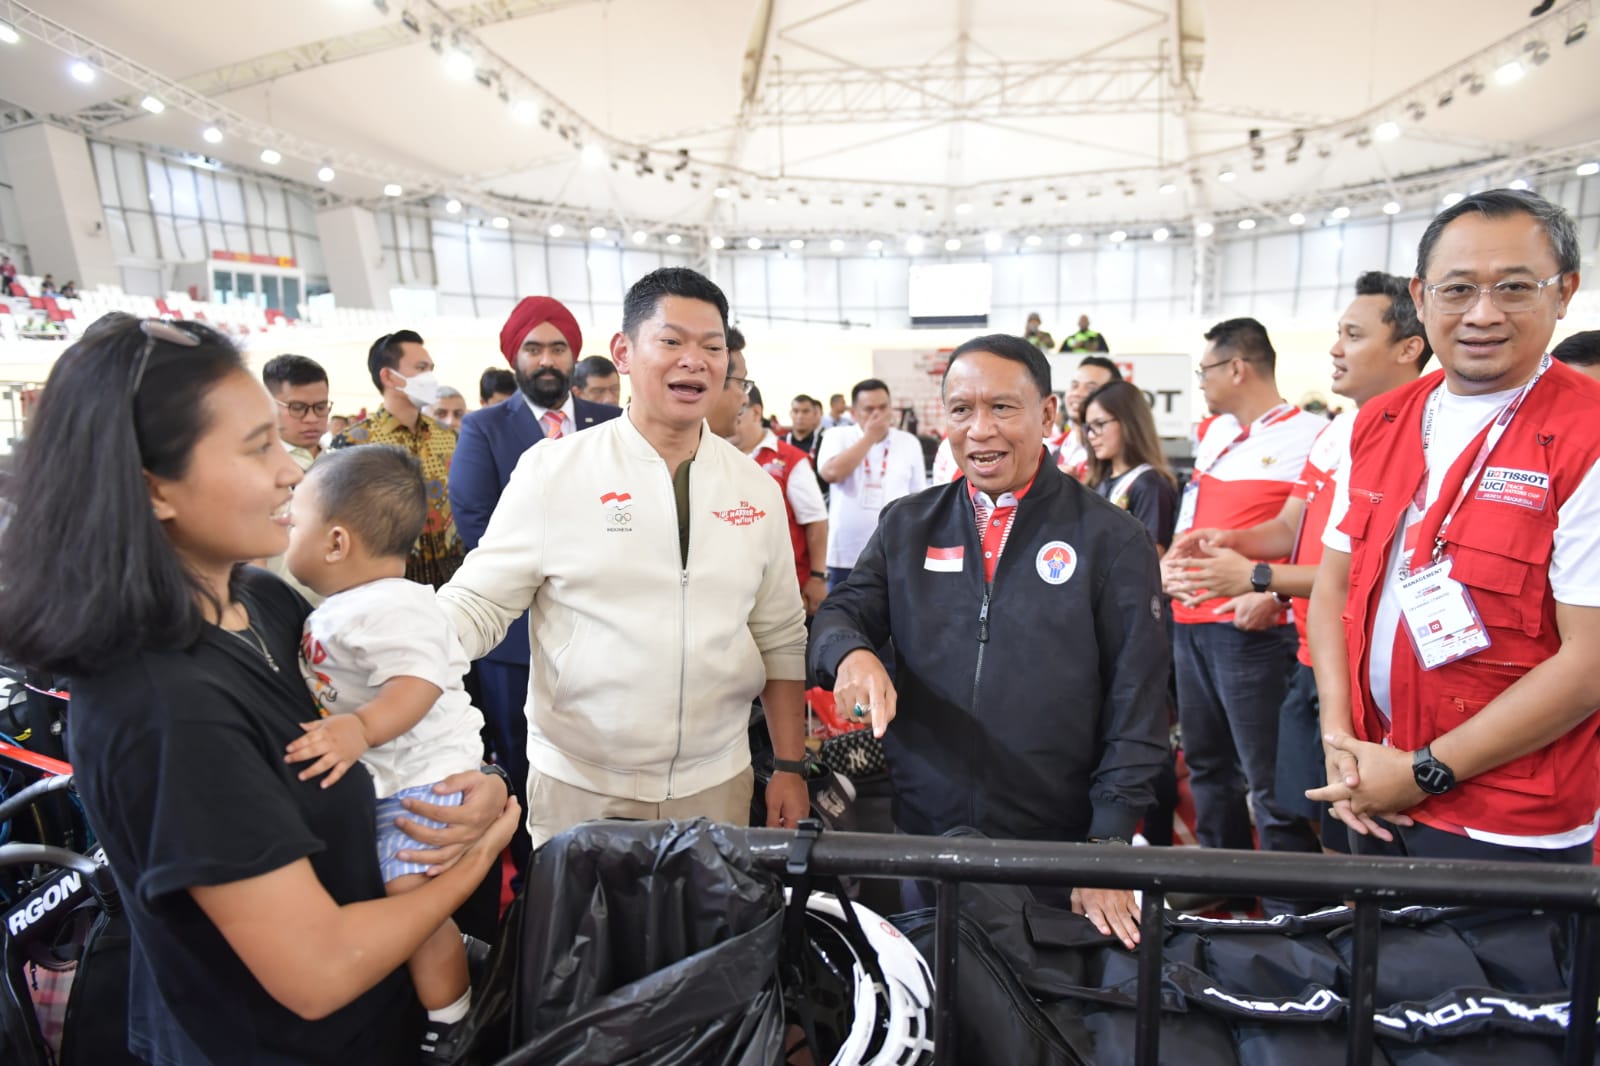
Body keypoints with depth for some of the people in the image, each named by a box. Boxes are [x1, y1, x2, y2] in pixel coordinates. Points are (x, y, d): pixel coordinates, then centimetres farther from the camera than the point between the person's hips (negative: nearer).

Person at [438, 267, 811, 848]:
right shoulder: (552, 470, -8)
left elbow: (781, 641, 4)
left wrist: (791, 768, 4)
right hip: (580, 785, -2)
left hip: (718, 784, 3)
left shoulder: (757, 489, 1)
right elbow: (477, 604, -8)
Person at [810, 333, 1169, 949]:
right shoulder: (906, 526, 4)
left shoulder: (1111, 540, -5)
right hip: (922, 834, 3)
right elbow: (842, 614, 2)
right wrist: (851, 651, -23)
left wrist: (1108, 848, -10)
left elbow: (1136, 708, -5)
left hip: (1055, 851, -2)